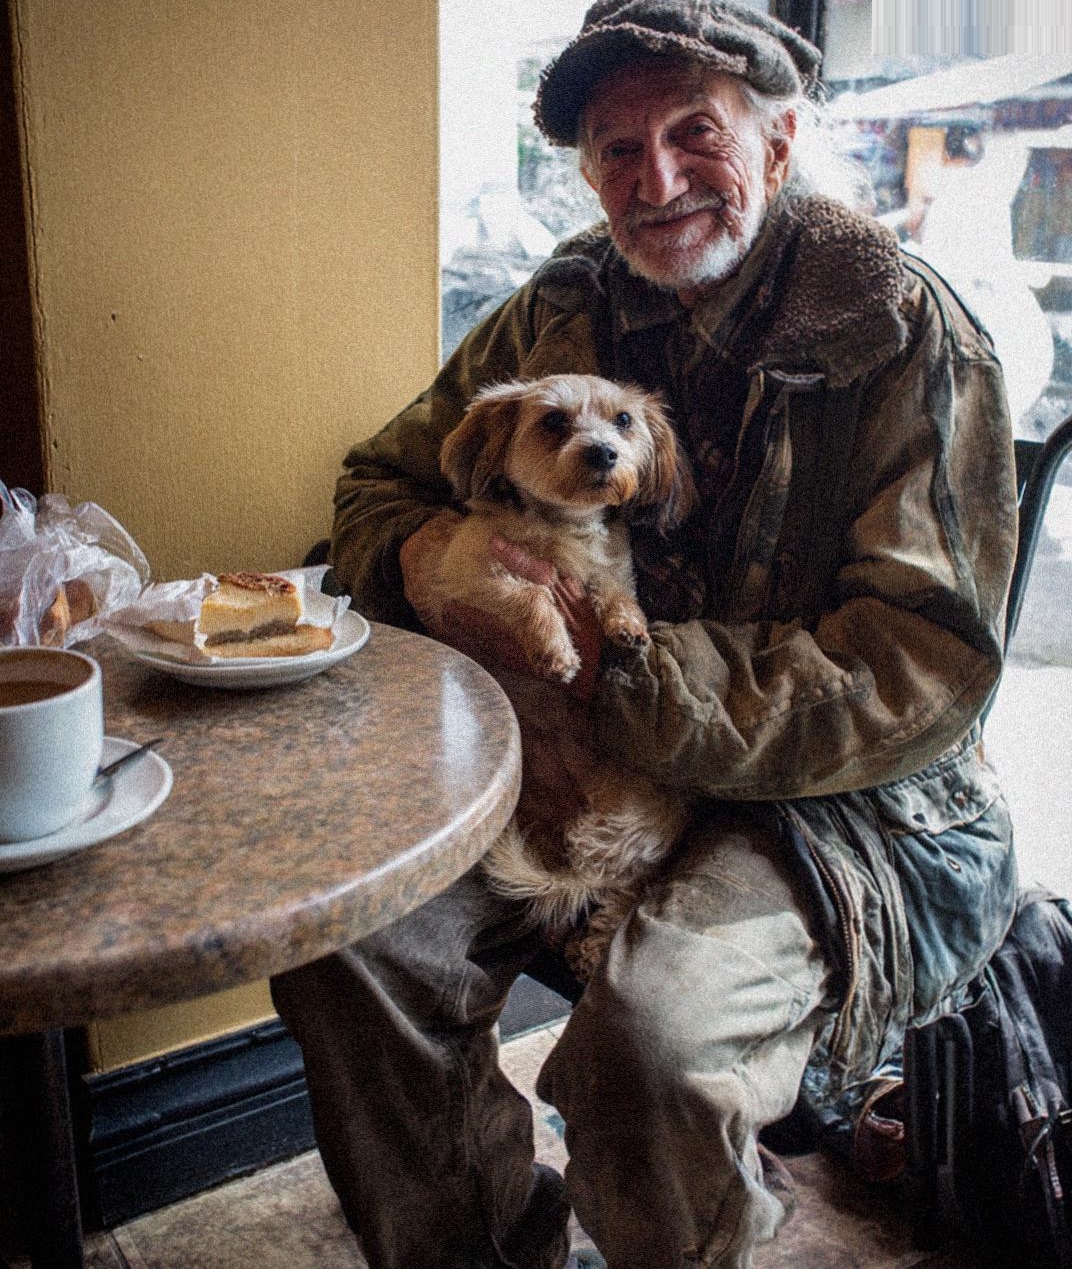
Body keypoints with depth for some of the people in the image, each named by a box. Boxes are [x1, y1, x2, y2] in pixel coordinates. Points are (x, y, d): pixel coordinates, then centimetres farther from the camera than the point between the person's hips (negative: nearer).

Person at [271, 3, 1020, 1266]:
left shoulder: (904, 334, -10)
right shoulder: (564, 311, 6)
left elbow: (920, 677, -18)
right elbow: (381, 482, 14)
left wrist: (612, 681, -25)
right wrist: (432, 556, -12)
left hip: (846, 807, -4)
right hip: (582, 781, 5)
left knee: (649, 1031, -32)